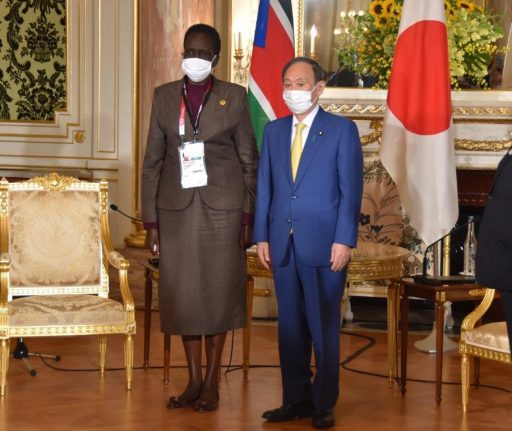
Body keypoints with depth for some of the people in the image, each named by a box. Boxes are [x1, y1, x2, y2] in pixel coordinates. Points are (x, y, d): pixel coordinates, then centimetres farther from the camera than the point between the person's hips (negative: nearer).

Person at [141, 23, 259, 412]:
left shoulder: (234, 96, 2)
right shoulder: (165, 96, 7)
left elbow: (249, 160, 3)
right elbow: (152, 161, 7)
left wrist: (249, 216, -3)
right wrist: (151, 219, 2)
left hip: (222, 207, -2)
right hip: (177, 208, 2)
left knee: (219, 291, 3)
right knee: (183, 292, 5)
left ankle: (212, 382, 14)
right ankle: (193, 380, 17)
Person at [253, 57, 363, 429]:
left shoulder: (342, 130, -1)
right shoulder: (274, 131, 13)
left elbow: (351, 189, -6)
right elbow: (264, 187, 12)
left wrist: (344, 241, -12)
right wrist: (261, 237, 5)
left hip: (324, 245, -4)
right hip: (283, 245, 4)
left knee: (324, 327, 3)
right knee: (290, 325, 9)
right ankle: (296, 399, 18)